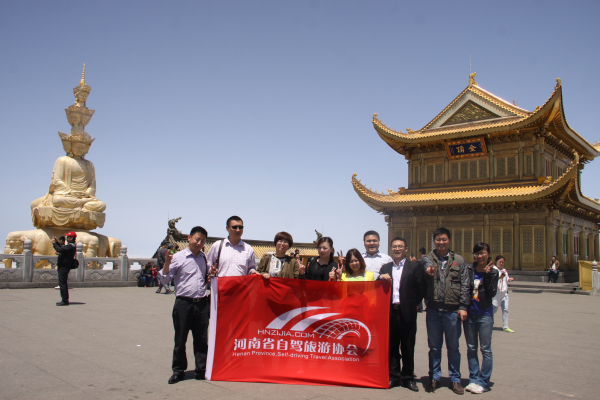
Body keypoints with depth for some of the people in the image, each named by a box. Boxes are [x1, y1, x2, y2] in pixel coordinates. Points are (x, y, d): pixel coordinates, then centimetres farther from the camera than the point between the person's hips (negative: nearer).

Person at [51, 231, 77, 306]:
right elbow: (62, 249, 25)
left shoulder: (70, 246, -18)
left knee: (62, 284, -9)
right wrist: (57, 242, 20)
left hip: (64, 267, -11)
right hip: (63, 266, 11)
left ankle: (65, 300, -6)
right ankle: (64, 300, 22)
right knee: (63, 284, 15)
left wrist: (54, 243, -10)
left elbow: (60, 249, -25)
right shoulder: (70, 245, 16)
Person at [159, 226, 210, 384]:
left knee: (202, 339, 9)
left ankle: (201, 370, 20)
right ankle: (178, 371, 19)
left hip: (202, 304, 4)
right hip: (183, 303, -4)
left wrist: (210, 277, 5)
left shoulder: (204, 258, 13)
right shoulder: (178, 257, -3)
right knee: (180, 339, 5)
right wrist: (167, 263, -19)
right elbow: (164, 279, -5)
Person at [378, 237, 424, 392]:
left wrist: (412, 304, -4)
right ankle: (394, 376, 18)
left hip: (407, 312, -3)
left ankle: (408, 377, 16)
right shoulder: (385, 268, 13)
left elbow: (420, 289, -1)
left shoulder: (415, 266, 3)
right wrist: (381, 277, -11)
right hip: (390, 311, 3)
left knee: (408, 346, 6)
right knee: (391, 345, 8)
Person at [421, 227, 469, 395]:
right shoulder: (428, 258, 5)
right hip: (433, 310, 0)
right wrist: (429, 268, -44)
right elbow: (426, 262, -20)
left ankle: (455, 379, 21)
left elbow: (464, 285, 4)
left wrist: (463, 307, -4)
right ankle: (434, 378, 21)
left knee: (453, 347, 9)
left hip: (452, 310, 0)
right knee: (434, 346, 10)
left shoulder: (459, 260, 6)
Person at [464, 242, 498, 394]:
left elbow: (492, 293, -13)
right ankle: (473, 379, 21)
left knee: (485, 349, 2)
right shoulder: (469, 269, 2)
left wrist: (487, 274, -19)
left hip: (485, 314, -3)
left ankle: (483, 382, 12)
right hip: (469, 313, 3)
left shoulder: (492, 272, -3)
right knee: (471, 348, 10)